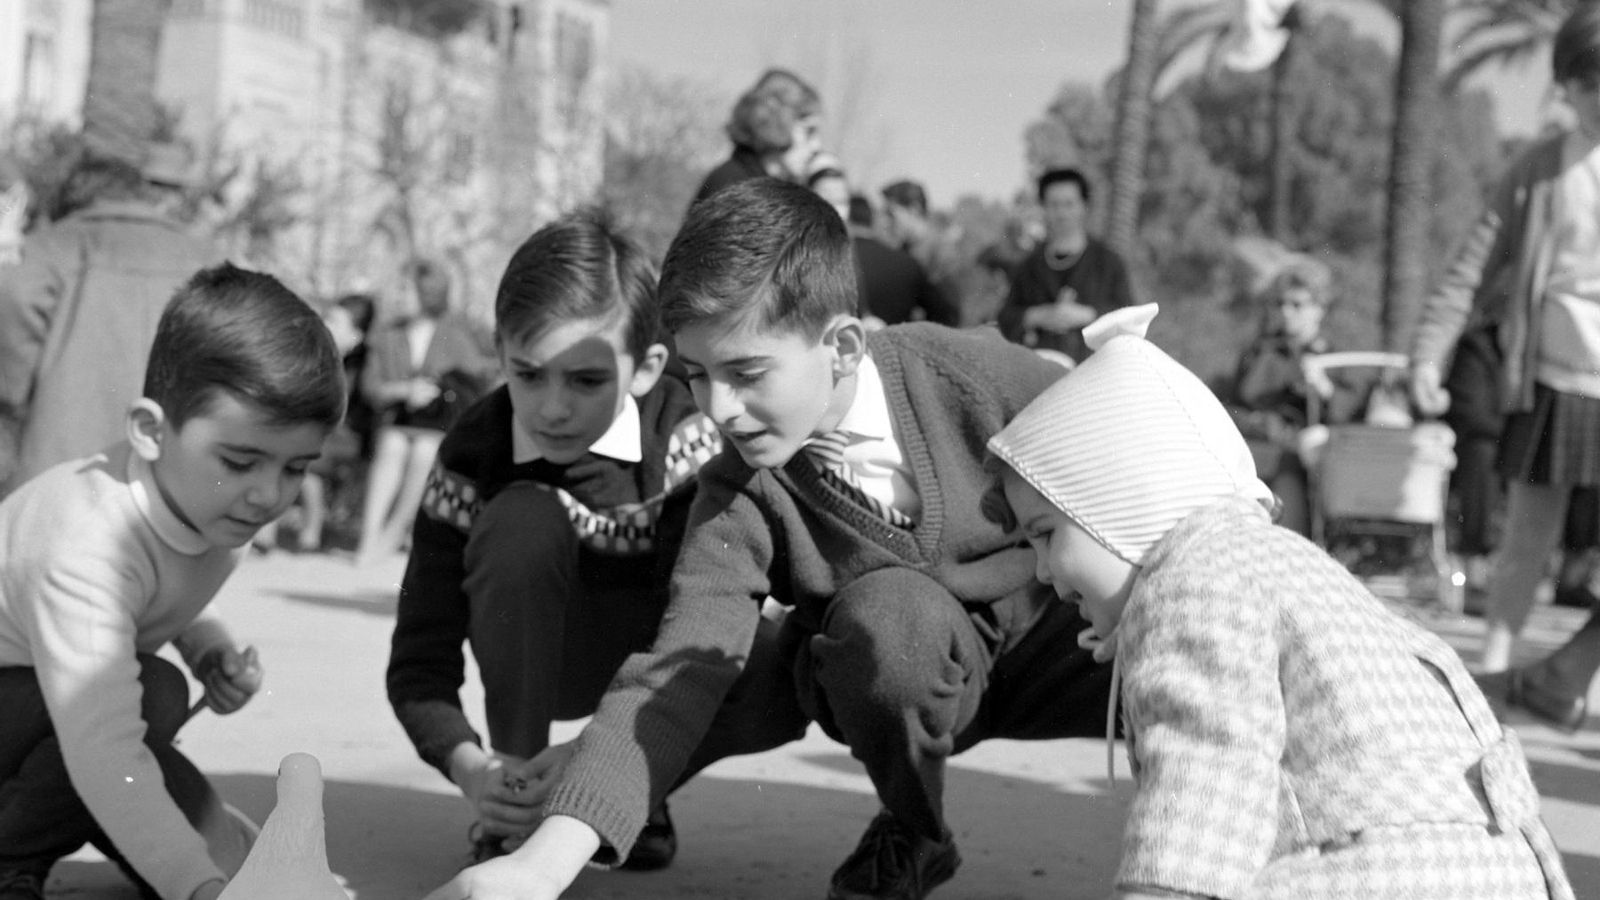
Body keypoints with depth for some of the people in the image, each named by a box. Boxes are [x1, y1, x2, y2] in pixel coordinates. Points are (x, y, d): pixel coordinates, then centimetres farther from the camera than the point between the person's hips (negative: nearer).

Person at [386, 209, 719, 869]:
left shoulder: (683, 436, -23)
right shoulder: (475, 453, -23)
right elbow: (419, 662, -22)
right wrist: (470, 768, -43)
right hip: (538, 662, -1)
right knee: (521, 521, -32)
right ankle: (513, 803, -19)